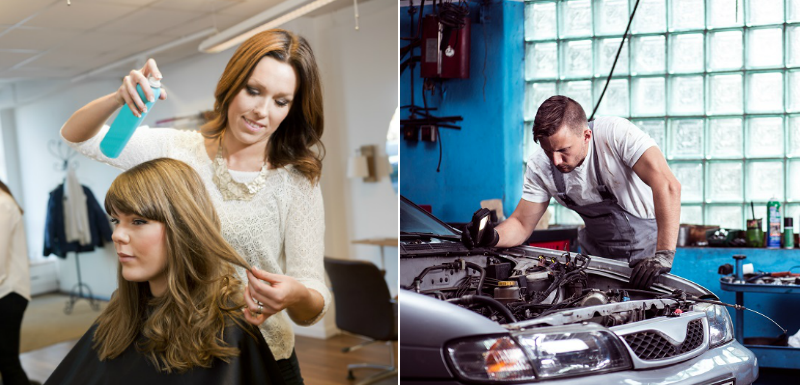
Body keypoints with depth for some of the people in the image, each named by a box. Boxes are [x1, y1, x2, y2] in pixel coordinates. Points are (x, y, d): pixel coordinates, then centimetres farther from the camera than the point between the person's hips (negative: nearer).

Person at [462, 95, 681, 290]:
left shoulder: (615, 133, -28)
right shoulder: (539, 166, -13)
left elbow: (667, 186, -37)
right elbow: (522, 224, -7)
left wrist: (663, 255, -45)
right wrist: (492, 237, -30)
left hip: (648, 244, -3)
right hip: (599, 252, 4)